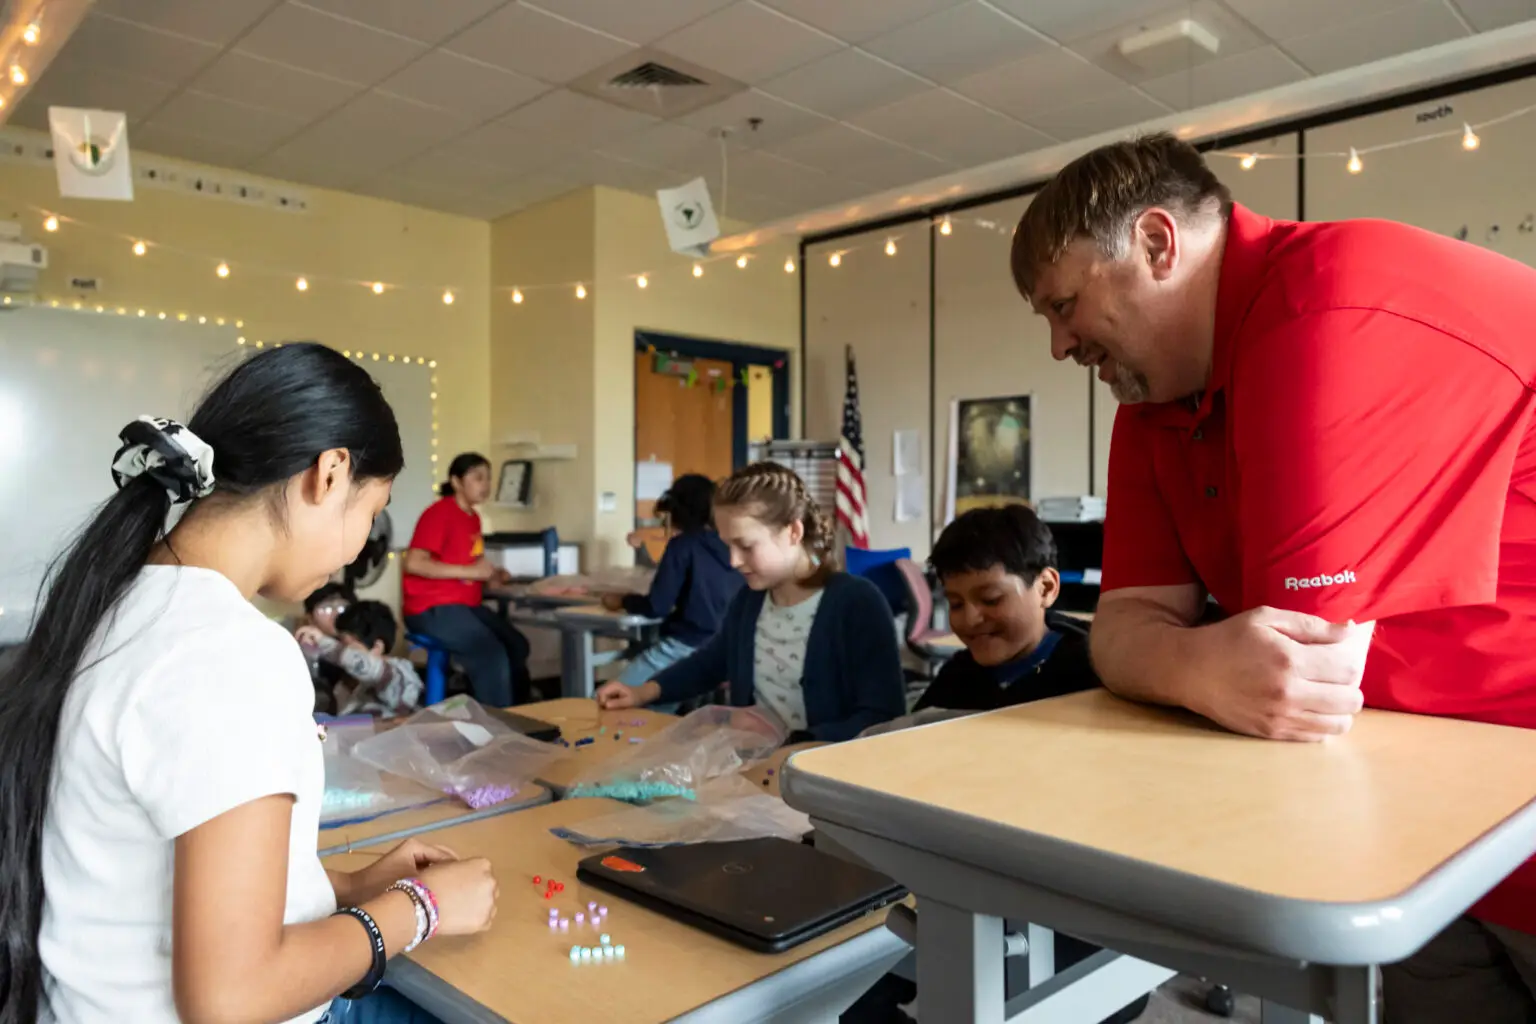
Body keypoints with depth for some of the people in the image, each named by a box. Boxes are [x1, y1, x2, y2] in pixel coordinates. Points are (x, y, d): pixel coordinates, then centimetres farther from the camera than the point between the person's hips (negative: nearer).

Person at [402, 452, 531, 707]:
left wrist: (490, 575, 3)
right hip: (433, 608, -9)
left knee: (517, 646, -2)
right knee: (492, 654, -24)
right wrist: (470, 572, -21)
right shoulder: (439, 513, -13)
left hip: (467, 605, 9)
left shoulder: (473, 517, 13)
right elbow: (413, 564, -22)